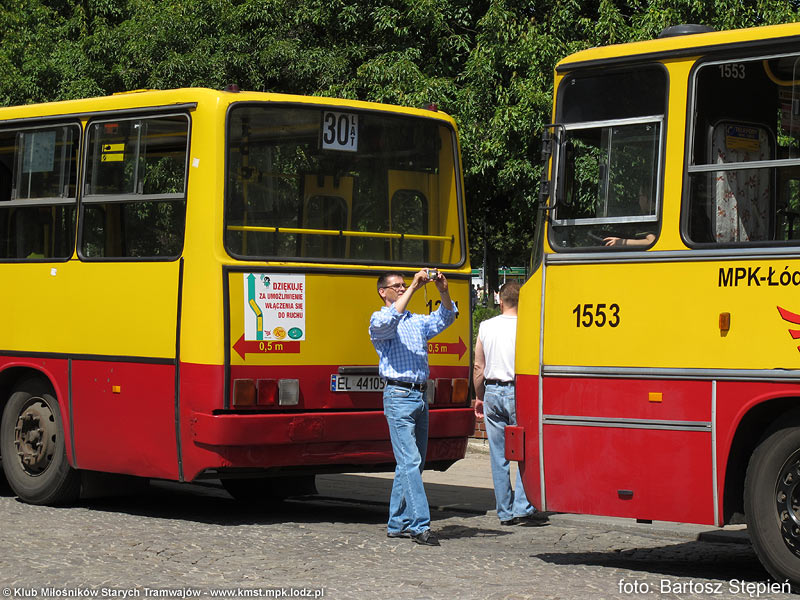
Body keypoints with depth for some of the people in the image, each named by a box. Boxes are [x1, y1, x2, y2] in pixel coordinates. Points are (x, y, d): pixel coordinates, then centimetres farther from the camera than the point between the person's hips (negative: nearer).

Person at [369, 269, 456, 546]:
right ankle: (420, 525, -15)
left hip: (420, 397, 7)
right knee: (410, 461, -12)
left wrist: (443, 291, -9)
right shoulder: (379, 320, 0)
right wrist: (413, 288, -24)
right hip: (398, 396, -7)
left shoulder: (417, 321, 20)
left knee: (412, 463, 9)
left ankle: (398, 523, 15)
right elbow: (389, 320, -23)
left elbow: (444, 318, 8)